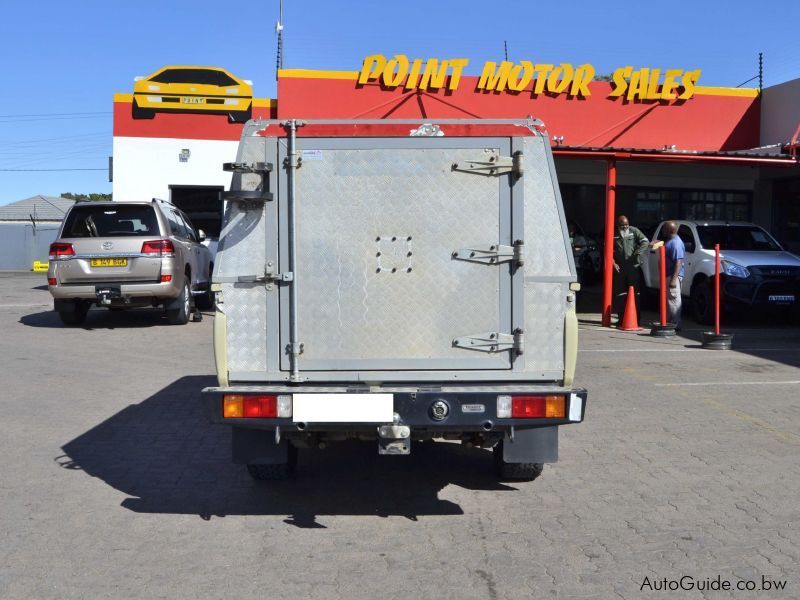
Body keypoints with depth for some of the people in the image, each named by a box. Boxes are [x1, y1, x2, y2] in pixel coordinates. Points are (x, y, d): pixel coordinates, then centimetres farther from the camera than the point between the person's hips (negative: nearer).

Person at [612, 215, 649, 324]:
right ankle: (621, 318, 13)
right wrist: (613, 263, -1)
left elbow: (645, 242, -5)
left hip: (634, 267, -2)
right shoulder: (614, 235, 5)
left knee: (635, 292, -1)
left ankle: (635, 319, 2)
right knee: (620, 294, 5)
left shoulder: (634, 231, 2)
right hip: (619, 268, 2)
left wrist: (637, 253, -17)